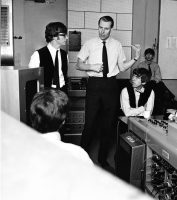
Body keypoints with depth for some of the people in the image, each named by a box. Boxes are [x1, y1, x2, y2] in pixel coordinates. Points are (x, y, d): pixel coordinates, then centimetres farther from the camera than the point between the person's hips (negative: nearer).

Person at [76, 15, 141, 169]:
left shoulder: (117, 45, 7)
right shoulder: (89, 44, 3)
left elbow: (122, 67, 9)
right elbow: (79, 65, 5)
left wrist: (136, 58, -5)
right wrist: (91, 67, -13)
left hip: (111, 85, 2)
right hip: (94, 84, -2)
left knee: (109, 124, 9)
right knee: (90, 122, -3)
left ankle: (103, 158, 26)